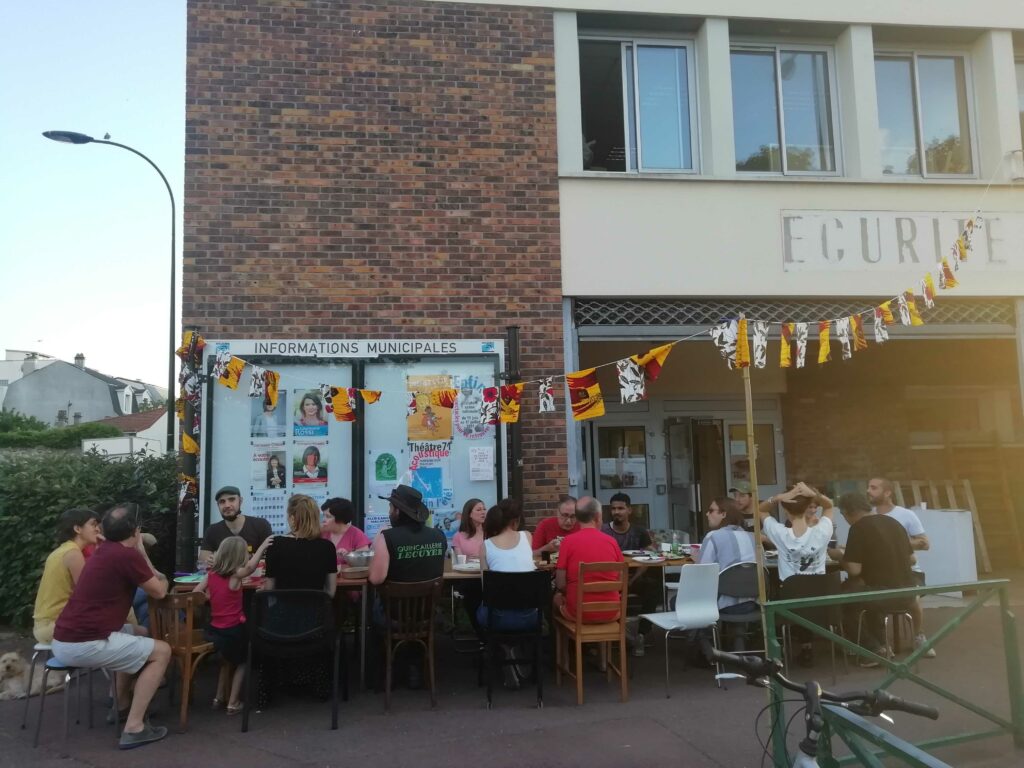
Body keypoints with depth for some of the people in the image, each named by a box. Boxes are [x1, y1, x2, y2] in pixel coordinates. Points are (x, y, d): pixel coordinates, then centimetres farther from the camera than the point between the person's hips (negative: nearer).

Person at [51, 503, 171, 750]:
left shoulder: (107, 550, 14)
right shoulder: (127, 555, -15)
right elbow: (158, 592, 0)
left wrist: (140, 550, 30)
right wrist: (163, 579, 19)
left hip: (65, 639, 10)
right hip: (82, 644, -10)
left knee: (139, 633, 28)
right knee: (161, 651, -2)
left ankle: (121, 705, 32)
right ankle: (133, 728, -6)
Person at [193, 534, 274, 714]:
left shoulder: (211, 574, -1)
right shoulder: (235, 575, -18)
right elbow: (250, 566, -38)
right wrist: (263, 546, -31)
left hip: (215, 629, 6)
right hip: (233, 630, -6)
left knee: (228, 660, 29)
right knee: (241, 662, 16)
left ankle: (220, 697, 31)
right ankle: (233, 703, 14)